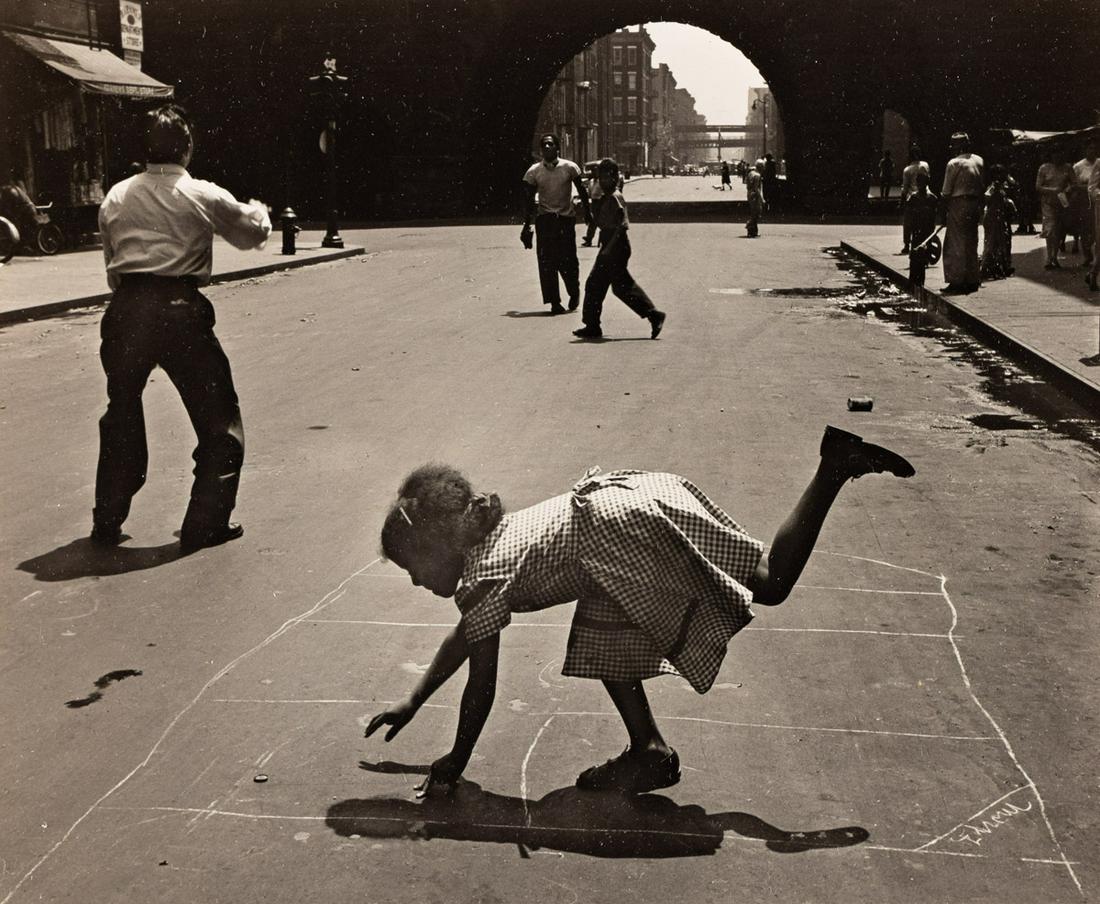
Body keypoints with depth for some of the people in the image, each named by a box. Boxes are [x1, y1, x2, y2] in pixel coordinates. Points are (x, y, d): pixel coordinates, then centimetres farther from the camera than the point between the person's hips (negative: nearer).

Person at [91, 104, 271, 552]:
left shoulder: (116, 196, 8)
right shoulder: (204, 196, -2)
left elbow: (111, 261, 11)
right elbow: (253, 232, 14)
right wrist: (260, 211, 36)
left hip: (126, 311, 4)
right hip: (180, 309, -4)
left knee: (121, 416, 19)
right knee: (218, 417, 10)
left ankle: (106, 522, 27)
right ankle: (205, 523, 11)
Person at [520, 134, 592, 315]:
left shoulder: (569, 167, -3)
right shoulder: (534, 171, 0)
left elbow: (581, 190, 9)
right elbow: (530, 199, 6)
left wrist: (587, 212, 12)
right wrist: (527, 225, 4)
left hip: (566, 218, -1)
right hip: (544, 218, 1)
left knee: (568, 261, -3)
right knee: (547, 262, -6)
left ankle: (574, 292, 24)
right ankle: (554, 302, 0)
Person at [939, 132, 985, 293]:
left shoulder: (954, 163, -10)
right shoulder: (979, 161, 8)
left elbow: (946, 192, -10)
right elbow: (983, 187, 11)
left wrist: (943, 212, -3)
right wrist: (979, 208, 17)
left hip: (958, 204, -6)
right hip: (975, 205, 6)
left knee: (955, 245, -2)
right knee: (971, 244, 14)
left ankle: (957, 281, -5)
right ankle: (972, 280, 17)